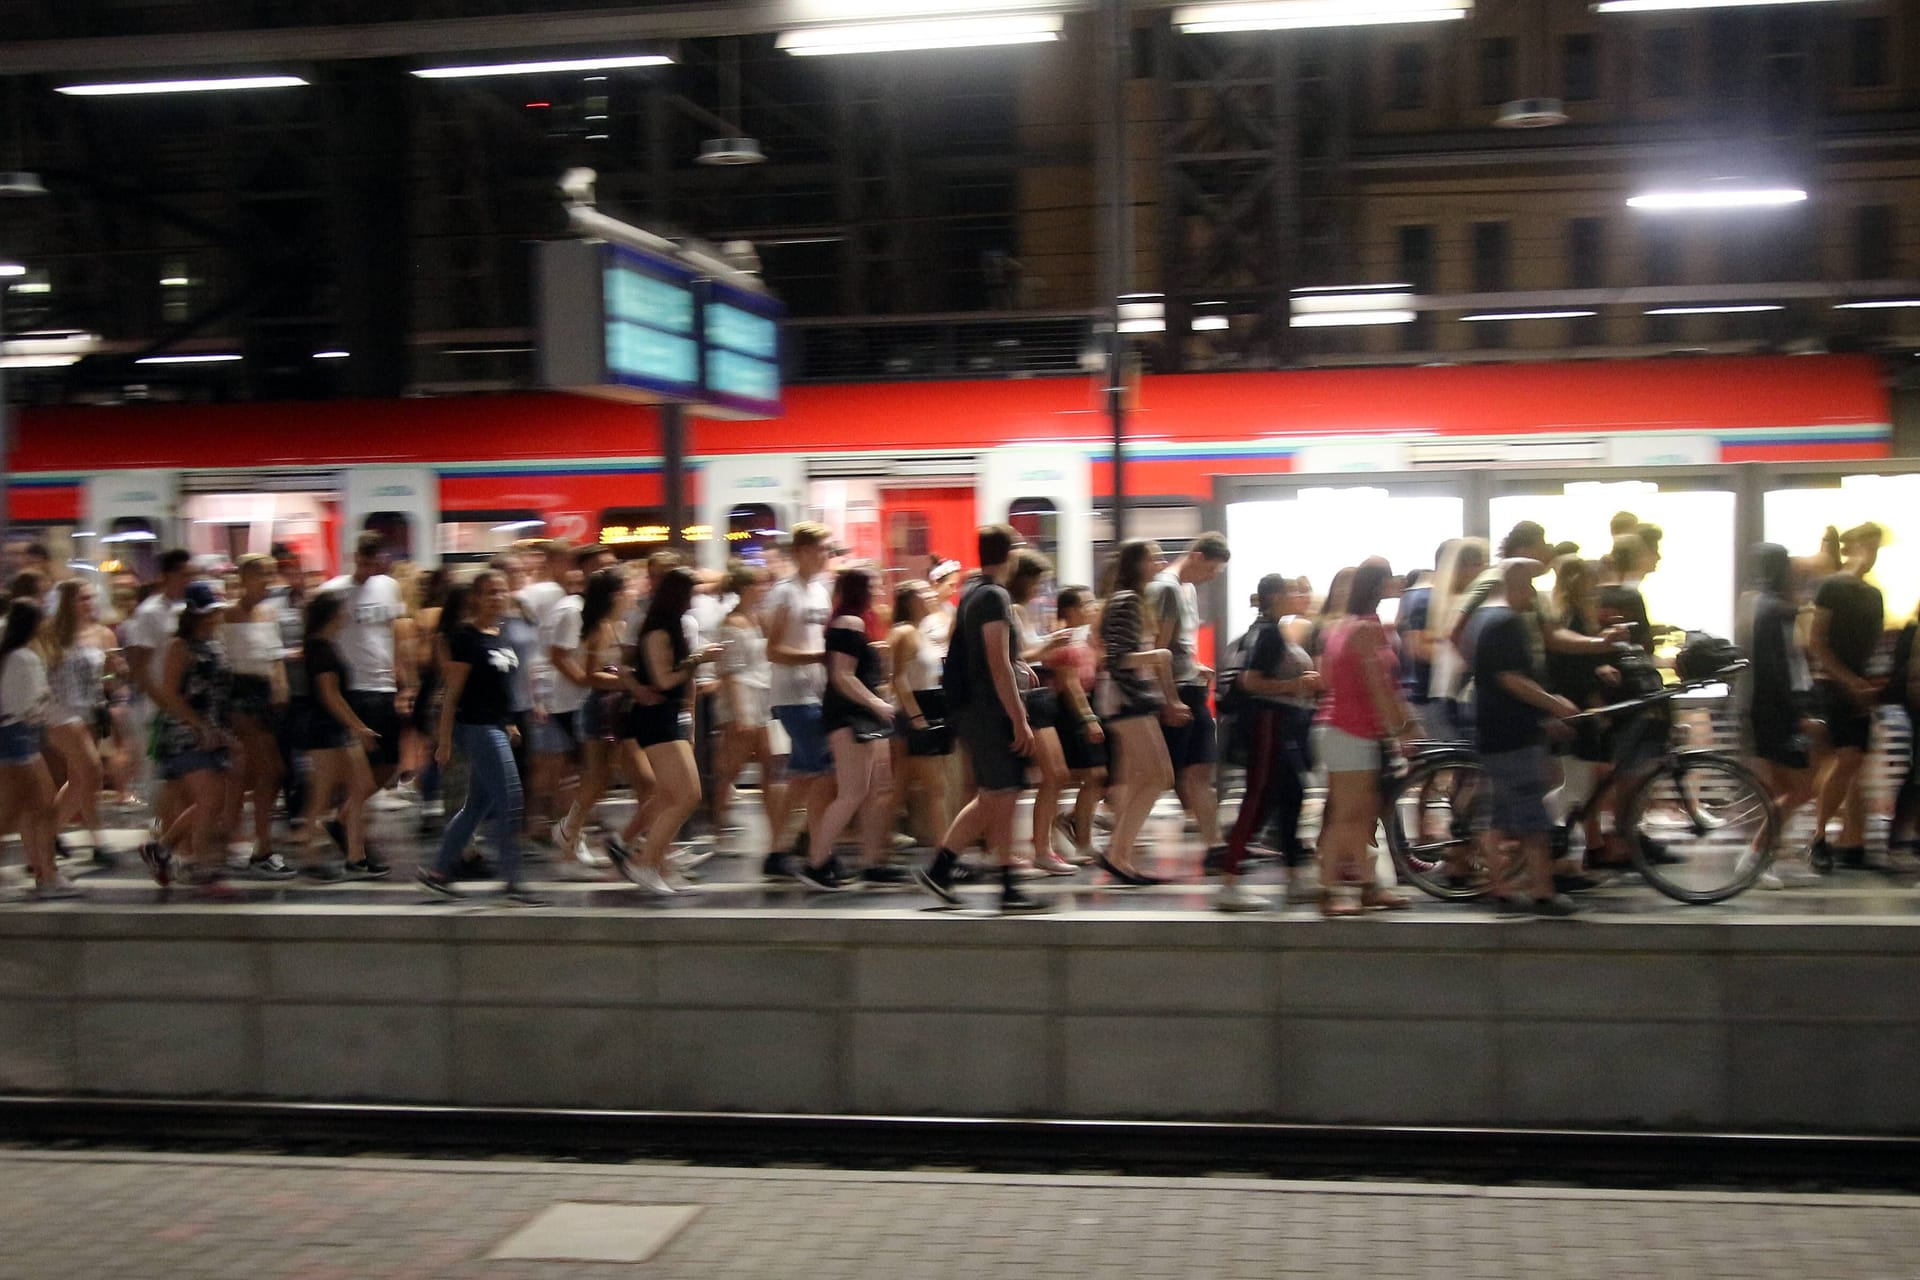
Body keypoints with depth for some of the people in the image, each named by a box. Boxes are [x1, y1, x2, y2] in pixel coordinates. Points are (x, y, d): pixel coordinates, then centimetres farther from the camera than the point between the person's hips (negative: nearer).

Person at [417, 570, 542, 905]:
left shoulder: (502, 637, 13)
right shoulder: (466, 638, -11)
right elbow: (452, 692, -12)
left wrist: (509, 723, 20)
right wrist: (445, 739, -12)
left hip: (496, 727, 9)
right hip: (476, 727, -9)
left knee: (479, 804, 13)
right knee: (509, 801, -10)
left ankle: (439, 871, 23)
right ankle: (513, 883, -6)